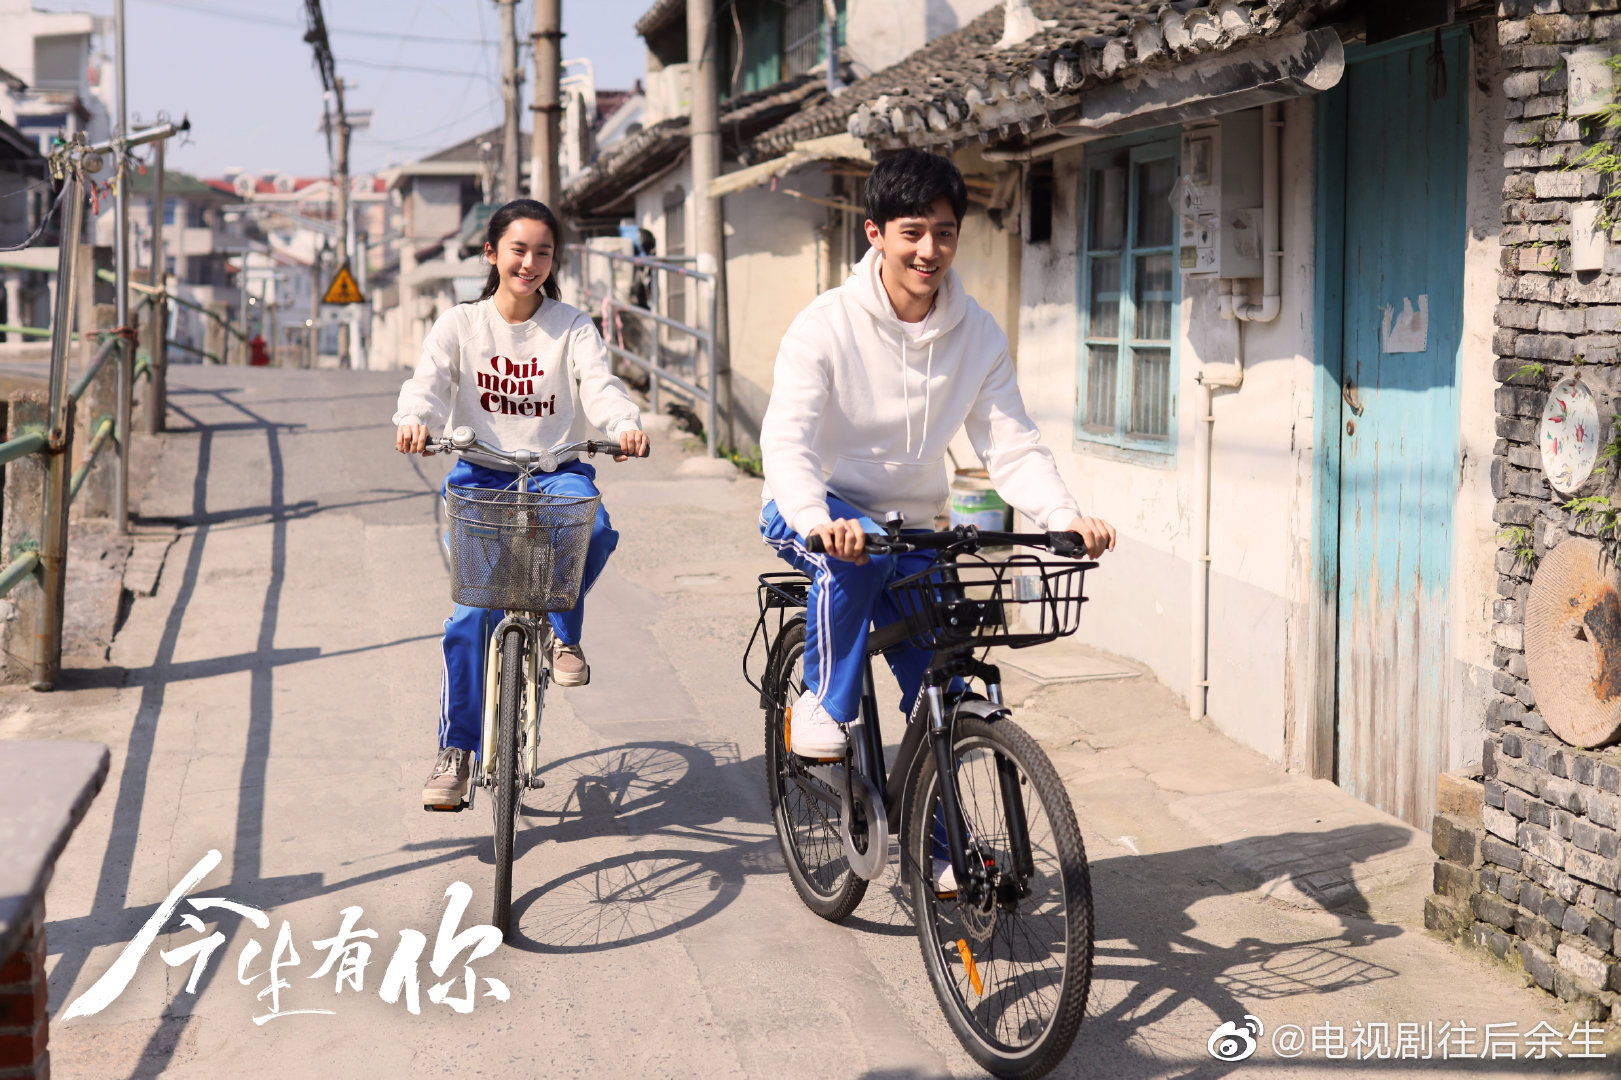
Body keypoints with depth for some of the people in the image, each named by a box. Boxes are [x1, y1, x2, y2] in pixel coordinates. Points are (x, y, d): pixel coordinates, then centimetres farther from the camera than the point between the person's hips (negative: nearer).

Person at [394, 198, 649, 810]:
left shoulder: (573, 328, 4)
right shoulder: (460, 325, 5)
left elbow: (600, 385, -13)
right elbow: (429, 381, -11)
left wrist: (625, 425, -36)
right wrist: (414, 420, -35)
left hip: (555, 468, 0)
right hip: (481, 473, 0)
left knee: (593, 528, -34)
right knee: (472, 611, -12)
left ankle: (562, 631, -5)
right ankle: (455, 750, 0)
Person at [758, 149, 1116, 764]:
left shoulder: (979, 336, -6)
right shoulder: (827, 325, -18)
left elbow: (1012, 447, -9)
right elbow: (786, 440, -29)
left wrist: (1065, 517, -29)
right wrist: (818, 521, -50)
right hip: (814, 509, -4)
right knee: (858, 551, -38)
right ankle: (825, 705, -16)